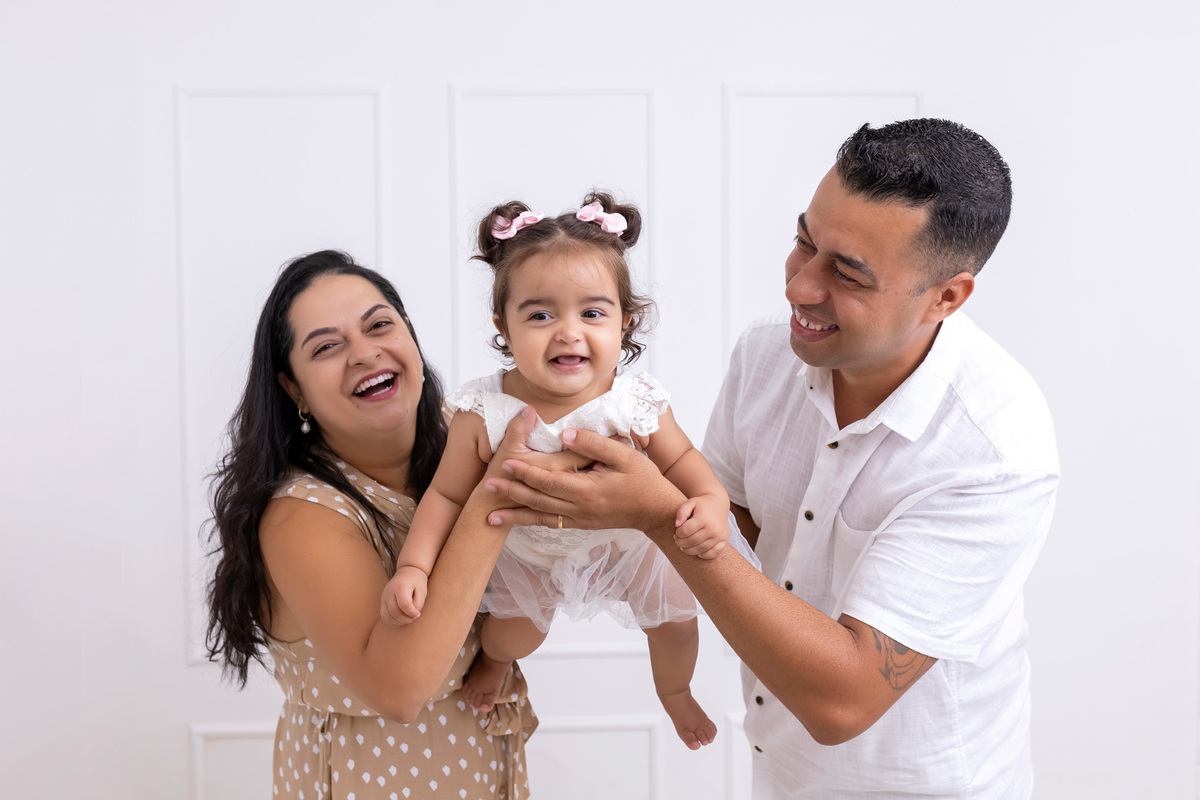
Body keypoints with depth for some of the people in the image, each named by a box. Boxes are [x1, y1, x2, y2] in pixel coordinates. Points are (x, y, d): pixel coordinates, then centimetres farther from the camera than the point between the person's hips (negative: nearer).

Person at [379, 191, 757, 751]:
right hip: (529, 554, -1)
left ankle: (674, 692, 51)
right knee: (512, 636, 8)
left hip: (627, 544, 1)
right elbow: (447, 495, -18)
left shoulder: (635, 403, -28)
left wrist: (711, 502, -34)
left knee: (676, 620, 13)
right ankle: (492, 662, 50)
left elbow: (679, 459, -13)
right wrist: (413, 567, -28)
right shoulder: (484, 412, -29)